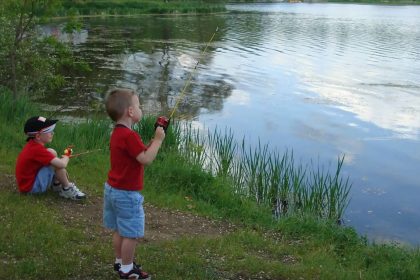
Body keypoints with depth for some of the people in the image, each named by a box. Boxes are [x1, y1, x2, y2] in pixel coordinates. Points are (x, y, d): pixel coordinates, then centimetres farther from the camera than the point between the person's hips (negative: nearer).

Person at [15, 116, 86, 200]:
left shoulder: (33, 144, 1)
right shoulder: (37, 149, -26)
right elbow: (62, 164, -32)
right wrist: (66, 158, -7)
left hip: (28, 180, 10)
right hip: (31, 186, -9)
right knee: (57, 163, -20)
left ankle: (57, 185, 13)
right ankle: (67, 189, -5)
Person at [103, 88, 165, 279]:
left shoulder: (117, 133, 7)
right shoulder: (129, 135, -25)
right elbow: (146, 159, -26)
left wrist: (152, 142, 4)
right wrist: (158, 139, -17)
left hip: (112, 189, 10)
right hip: (127, 193, -10)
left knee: (120, 229, 21)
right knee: (131, 233, 4)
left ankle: (120, 262, 34)